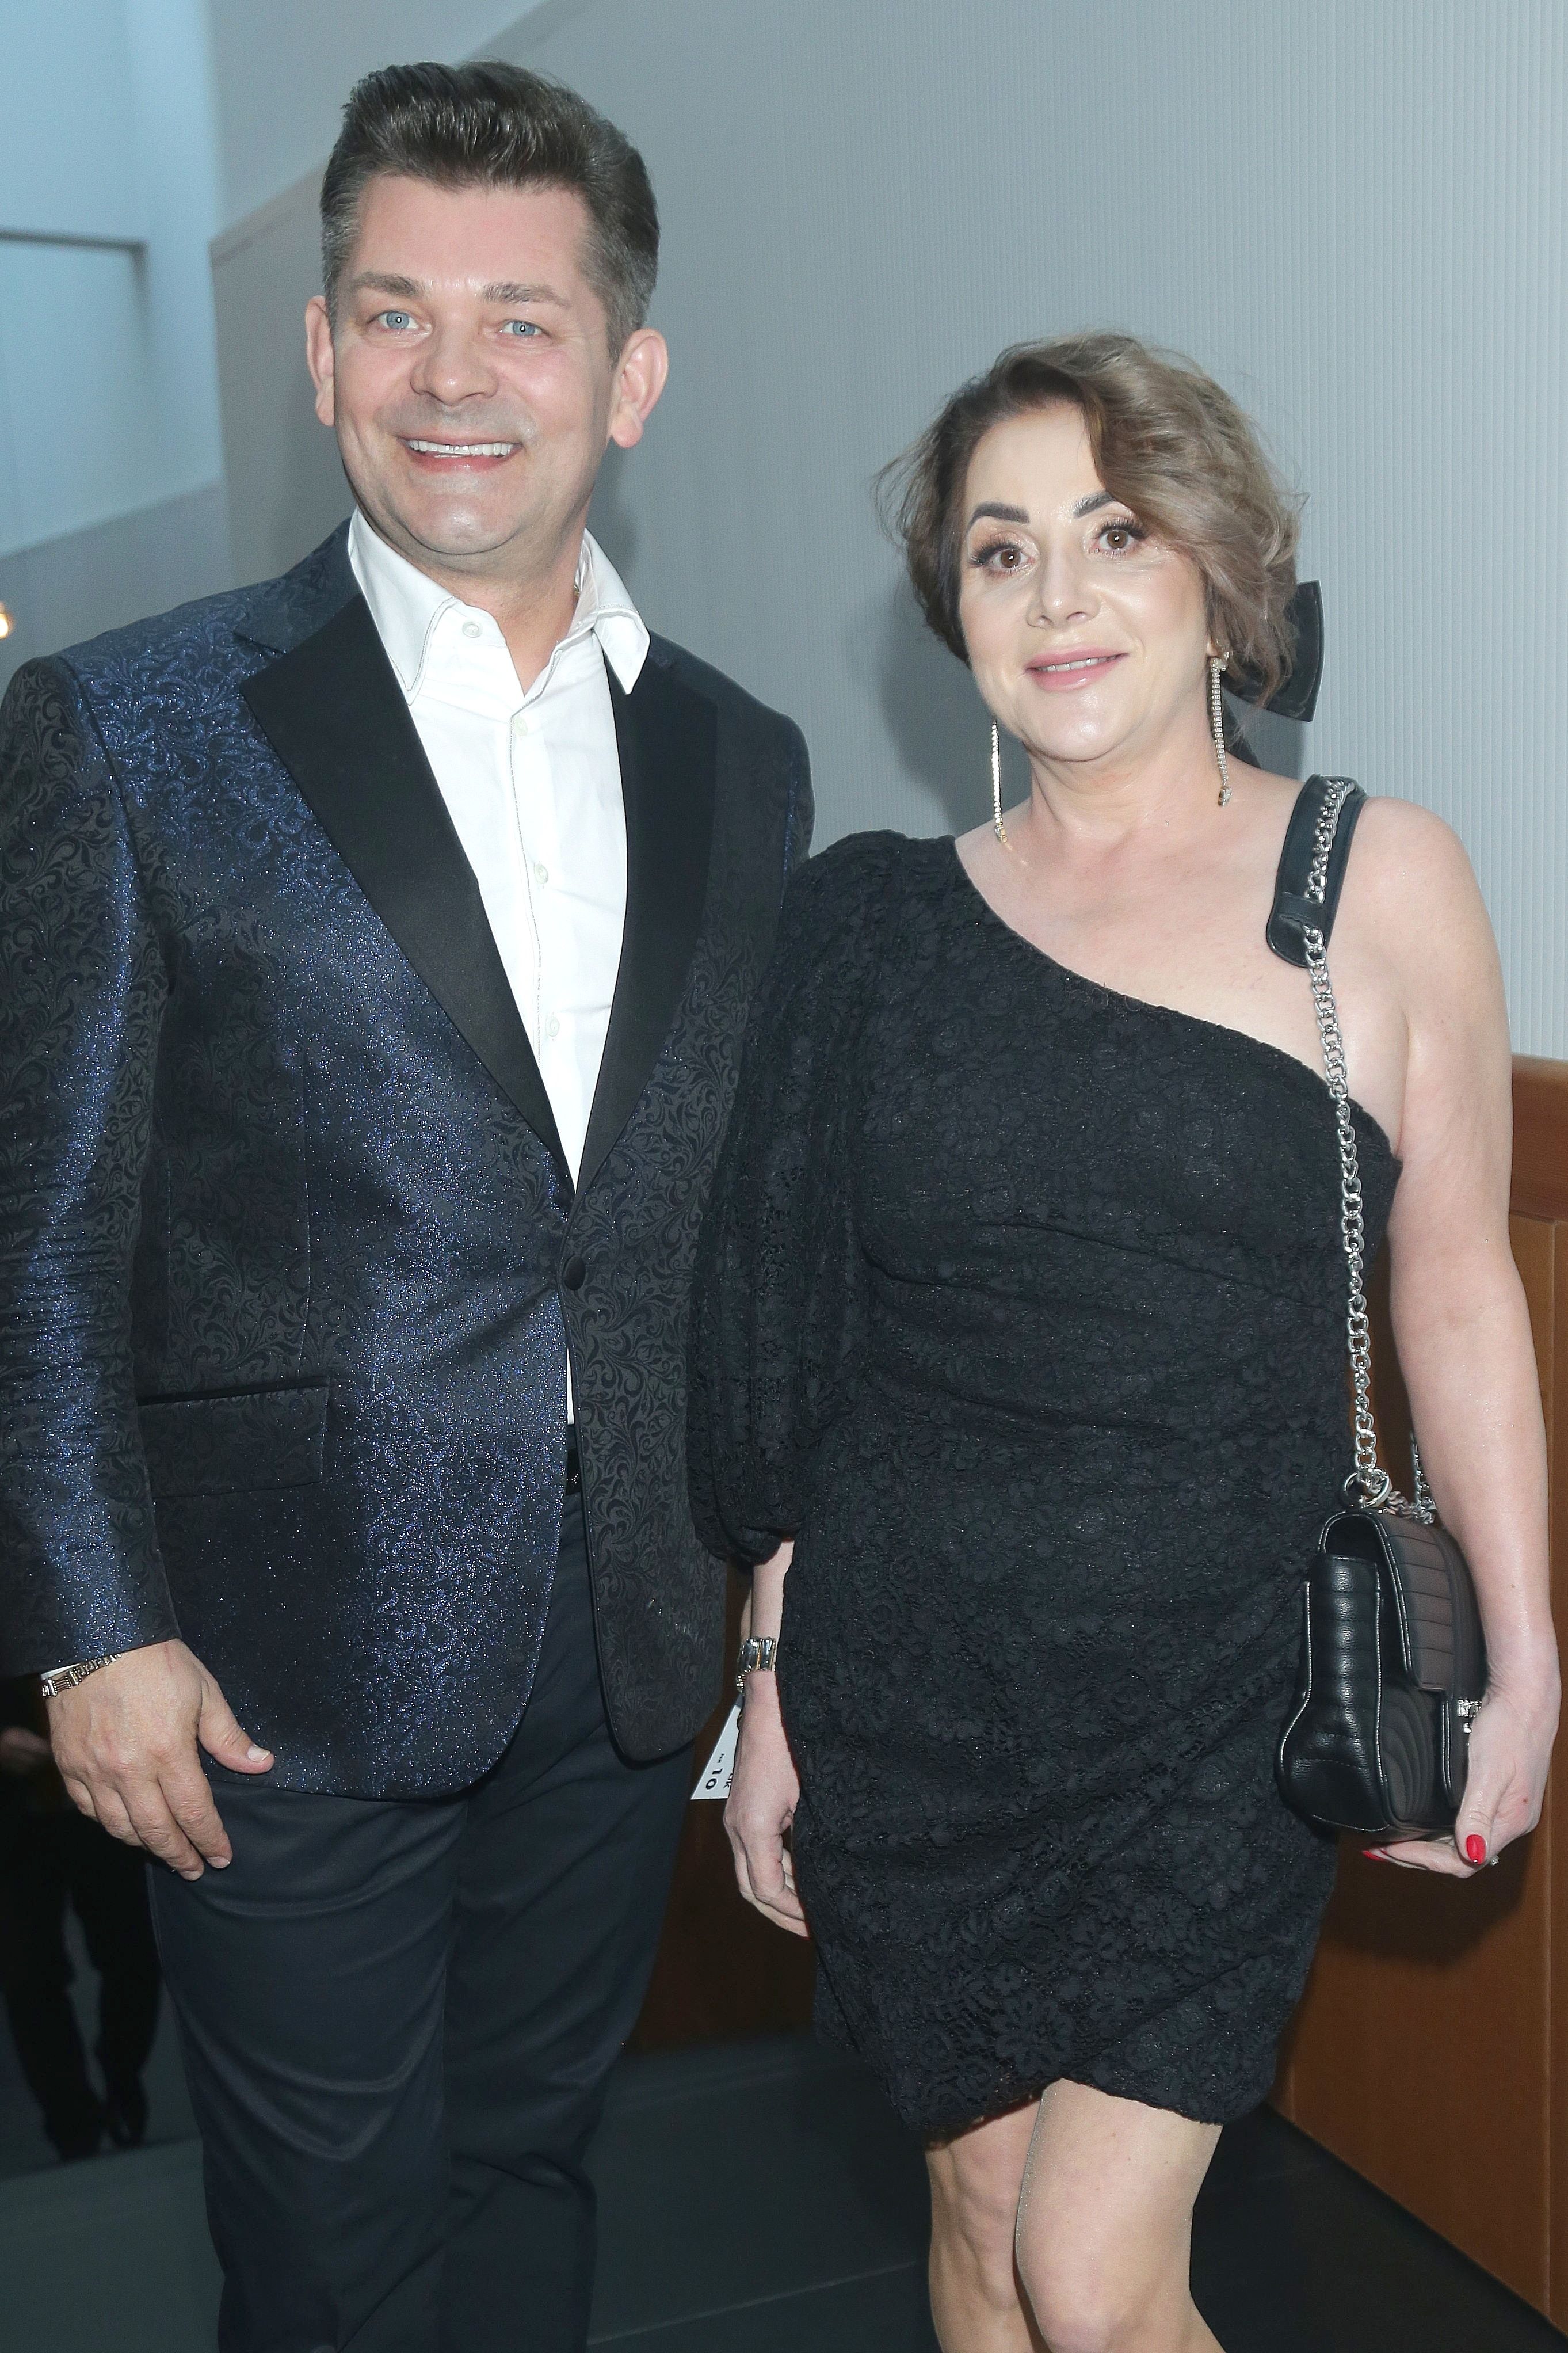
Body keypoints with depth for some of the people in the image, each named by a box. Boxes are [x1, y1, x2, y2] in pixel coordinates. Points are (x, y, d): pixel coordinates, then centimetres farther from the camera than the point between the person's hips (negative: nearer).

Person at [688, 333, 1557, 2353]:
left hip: (1211, 1693, -2)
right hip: (913, 1682, 3)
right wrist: (775, 1684, 8)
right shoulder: (882, 923, 2)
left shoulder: (1377, 880, -4)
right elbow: (796, 1348, 6)